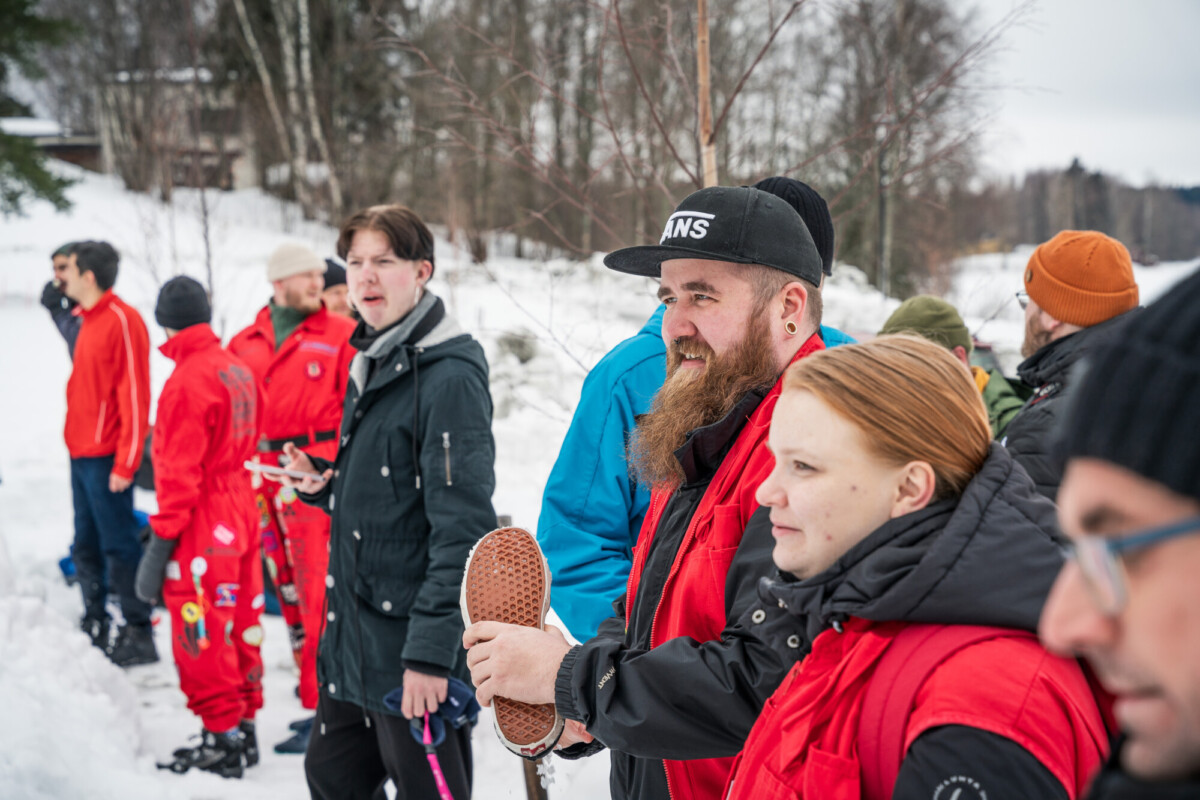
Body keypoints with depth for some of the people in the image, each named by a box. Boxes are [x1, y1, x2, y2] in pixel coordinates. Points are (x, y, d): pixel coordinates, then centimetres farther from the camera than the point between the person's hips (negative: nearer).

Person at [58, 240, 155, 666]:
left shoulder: (122, 320, -14)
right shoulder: (88, 320, 14)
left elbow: (134, 395, -17)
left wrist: (125, 462, -19)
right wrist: (76, 444, 15)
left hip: (105, 459, -9)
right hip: (81, 454, 9)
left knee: (119, 547, -5)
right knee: (86, 547, 14)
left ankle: (138, 634, 2)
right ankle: (94, 626, 23)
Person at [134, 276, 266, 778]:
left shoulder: (187, 381, -17)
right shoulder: (239, 370, 8)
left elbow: (179, 473, -19)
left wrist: (161, 538, -16)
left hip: (201, 529, -9)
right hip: (240, 519, 9)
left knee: (201, 640, 1)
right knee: (238, 628, 15)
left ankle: (221, 741, 8)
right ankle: (243, 728, 25)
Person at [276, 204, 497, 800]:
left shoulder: (450, 377, -18)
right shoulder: (370, 364, 11)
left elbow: (463, 531, -22)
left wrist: (431, 651, -23)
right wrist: (323, 485, 2)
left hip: (414, 653, -9)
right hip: (351, 639, 9)